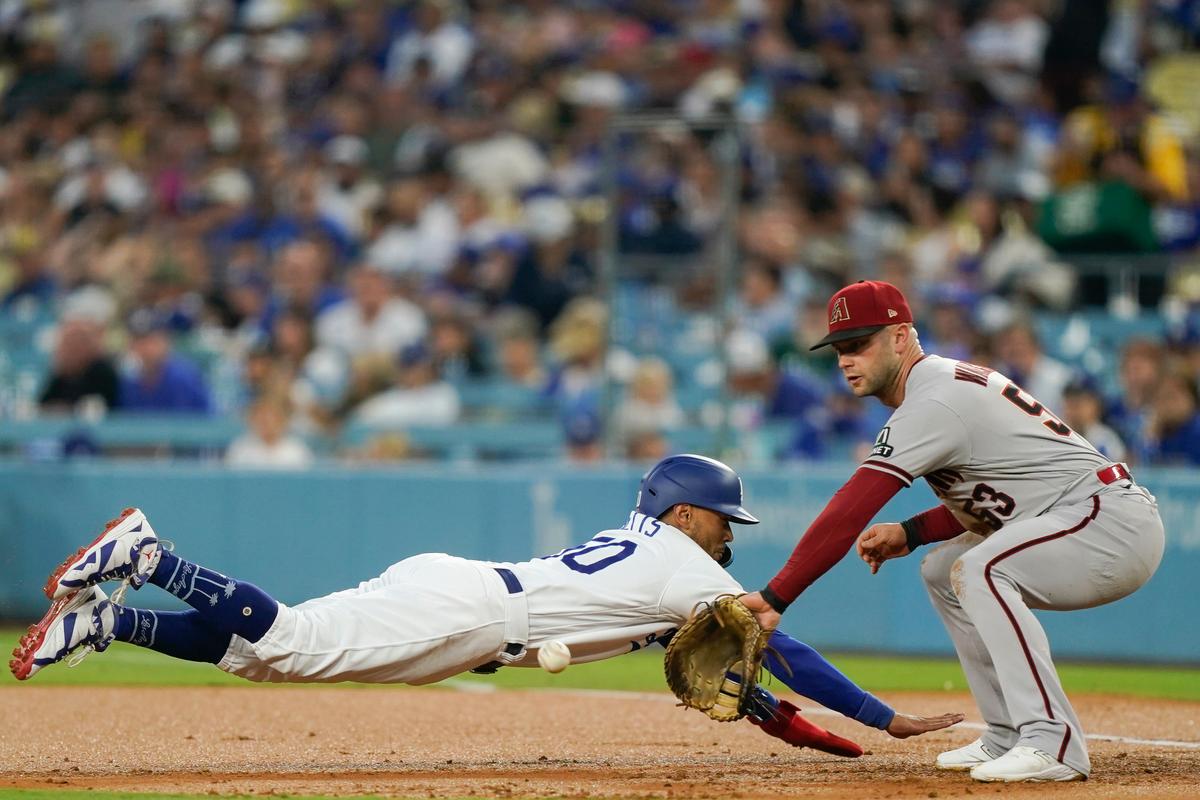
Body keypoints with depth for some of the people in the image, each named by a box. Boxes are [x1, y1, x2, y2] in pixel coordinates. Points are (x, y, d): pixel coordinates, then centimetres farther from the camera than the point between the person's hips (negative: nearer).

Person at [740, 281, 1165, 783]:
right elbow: (987, 493, 23)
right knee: (943, 570, 18)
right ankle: (1008, 738, 13)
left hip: (1117, 520, -11)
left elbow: (847, 515, -22)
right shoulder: (950, 381, 15)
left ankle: (1054, 743, -30)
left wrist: (775, 597, -22)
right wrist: (911, 534, 8)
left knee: (978, 569, -30)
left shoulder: (931, 404, -16)